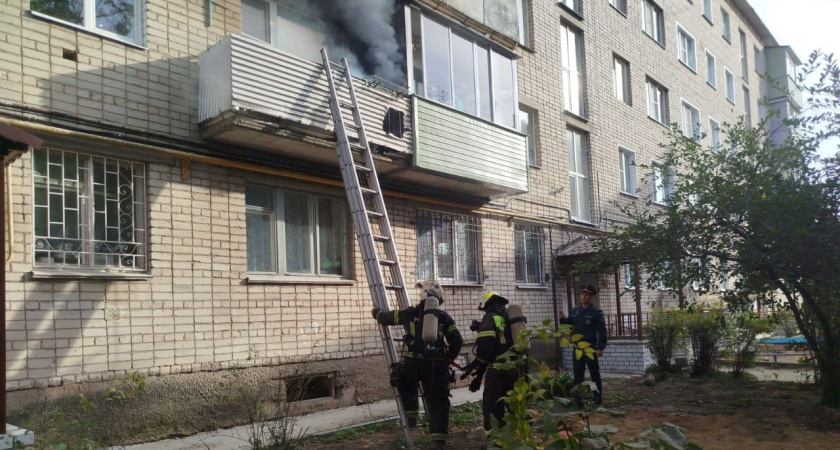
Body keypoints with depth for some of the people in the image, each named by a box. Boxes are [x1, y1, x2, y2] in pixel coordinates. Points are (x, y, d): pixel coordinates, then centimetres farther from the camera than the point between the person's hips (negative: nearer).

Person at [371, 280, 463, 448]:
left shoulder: (410, 313, 3)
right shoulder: (444, 317, 6)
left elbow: (387, 318, 17)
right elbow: (457, 341, 5)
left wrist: (376, 312, 39)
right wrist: (449, 358, 22)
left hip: (413, 363, -1)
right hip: (436, 365, 1)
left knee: (405, 386, 30)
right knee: (437, 401, 6)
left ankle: (412, 414, 20)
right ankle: (440, 438, 2)